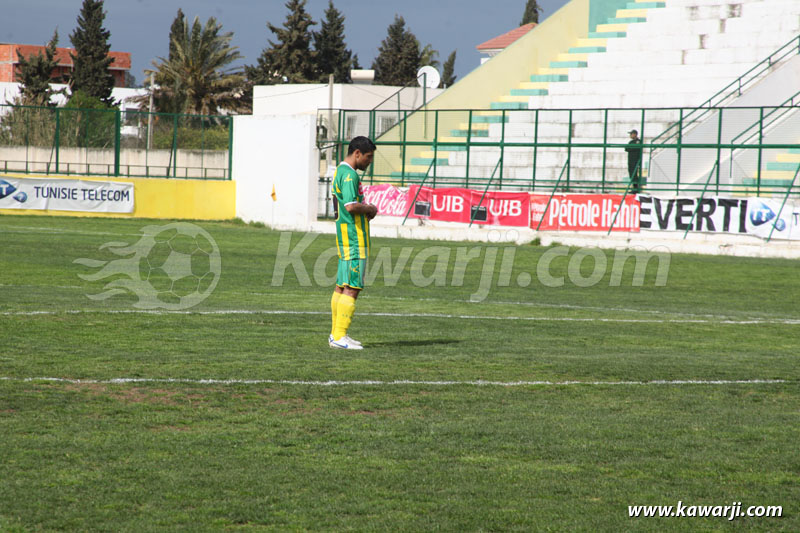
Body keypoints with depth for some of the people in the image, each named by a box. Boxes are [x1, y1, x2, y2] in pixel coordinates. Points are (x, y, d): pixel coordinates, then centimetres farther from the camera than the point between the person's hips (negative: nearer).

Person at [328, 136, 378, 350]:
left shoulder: (340, 172, 18)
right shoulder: (349, 174, -15)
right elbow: (351, 206, -25)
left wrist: (366, 210, 12)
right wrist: (370, 209, -8)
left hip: (345, 239, 11)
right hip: (354, 238, -11)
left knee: (342, 286, 12)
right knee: (352, 288, -10)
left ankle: (336, 334, 15)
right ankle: (340, 336, -11)